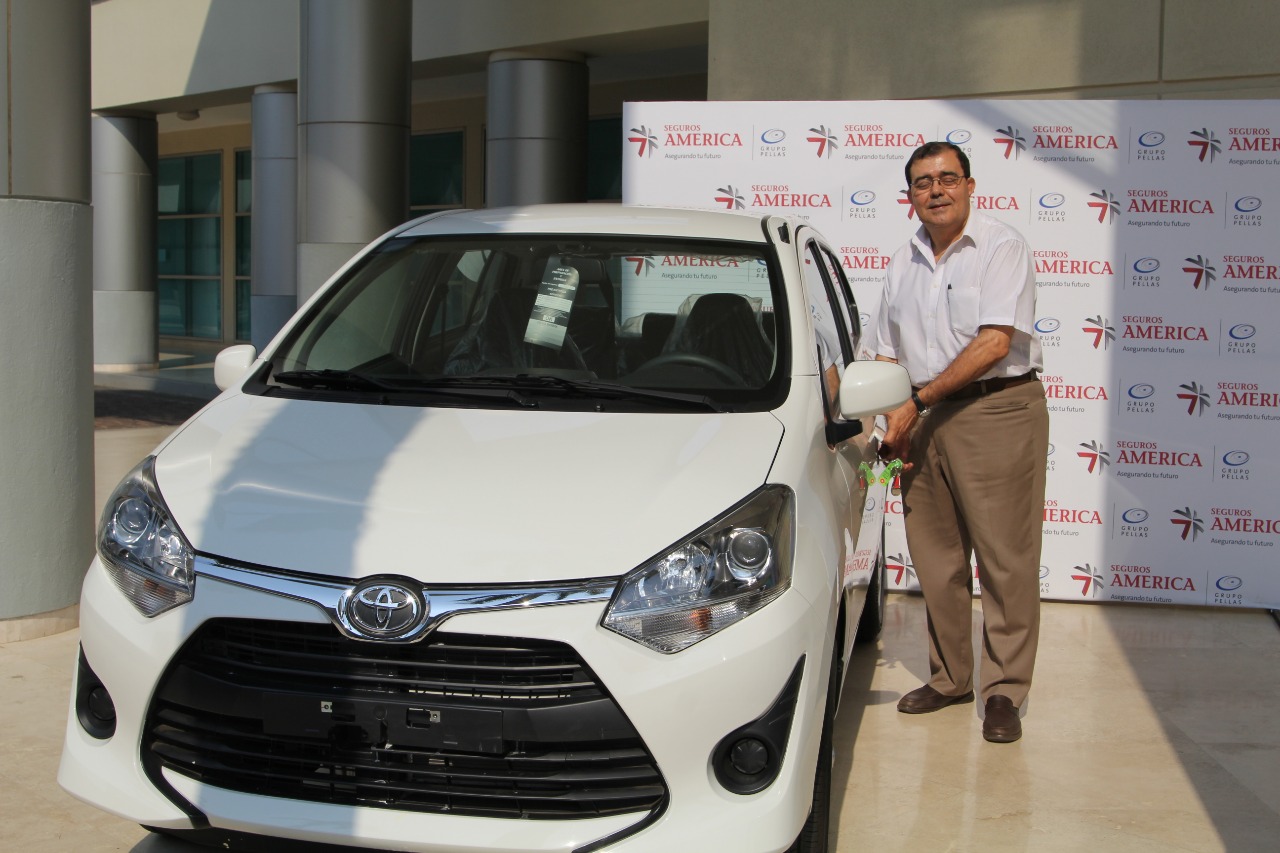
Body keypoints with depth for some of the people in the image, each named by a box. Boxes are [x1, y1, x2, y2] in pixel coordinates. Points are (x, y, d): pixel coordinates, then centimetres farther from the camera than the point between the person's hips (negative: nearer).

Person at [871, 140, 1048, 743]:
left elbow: (994, 343, -15)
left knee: (1005, 559, -3)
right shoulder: (903, 264, 14)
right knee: (935, 558, 9)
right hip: (924, 420, 6)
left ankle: (1004, 691, 5)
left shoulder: (1002, 248, -5)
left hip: (998, 409, -6)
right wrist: (894, 422, 4)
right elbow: (888, 353, 19)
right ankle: (949, 678, 22)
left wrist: (918, 400, -13)